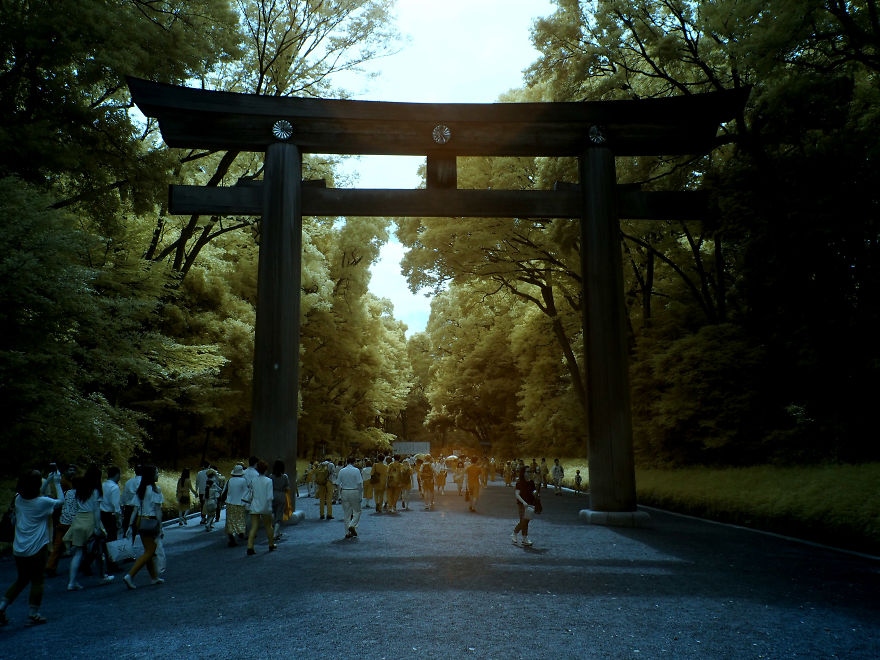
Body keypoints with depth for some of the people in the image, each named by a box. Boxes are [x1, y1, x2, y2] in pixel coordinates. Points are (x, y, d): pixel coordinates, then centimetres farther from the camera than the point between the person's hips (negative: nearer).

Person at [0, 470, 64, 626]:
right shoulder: (43, 502, -16)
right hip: (37, 549, -5)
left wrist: (49, 480, 25)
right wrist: (57, 483, 12)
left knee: (21, 580, 21)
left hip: (18, 550, 5)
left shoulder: (19, 500, 0)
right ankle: (33, 615, 11)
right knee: (36, 581, 6)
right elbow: (60, 501, 4)